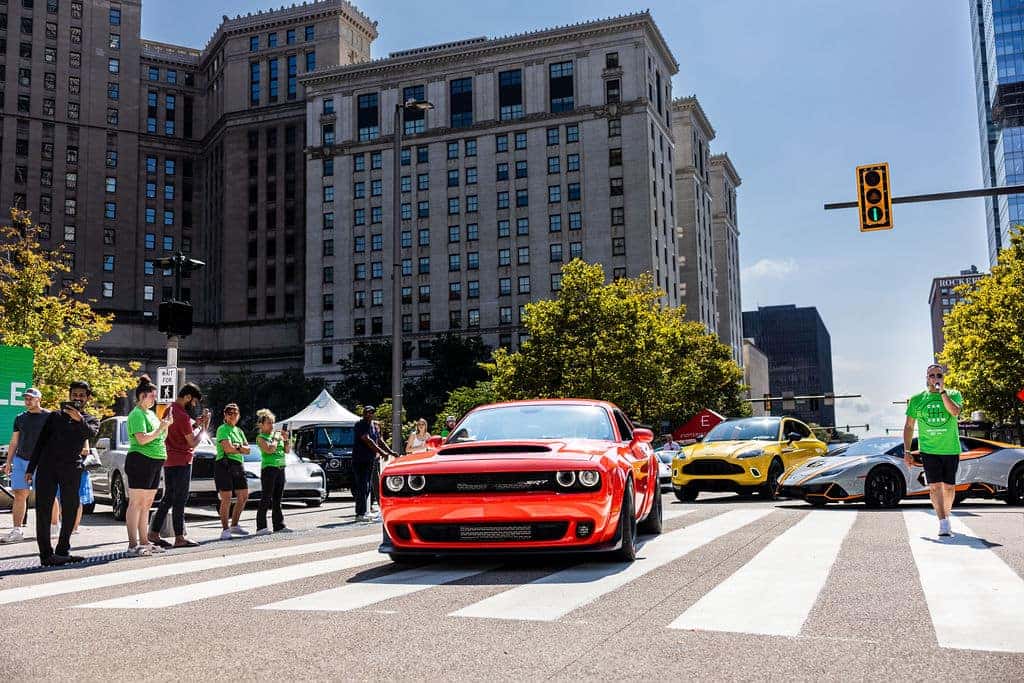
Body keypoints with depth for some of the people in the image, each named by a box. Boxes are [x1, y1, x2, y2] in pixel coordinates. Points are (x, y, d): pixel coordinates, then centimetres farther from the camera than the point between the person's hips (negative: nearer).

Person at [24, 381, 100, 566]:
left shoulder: (91, 419, 12)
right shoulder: (55, 416, 15)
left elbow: (92, 433, -12)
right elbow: (40, 442, 13)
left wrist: (79, 419, -32)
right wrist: (30, 468, 6)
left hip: (72, 469, 1)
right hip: (47, 466, 0)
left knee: (70, 510, 2)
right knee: (43, 509, -6)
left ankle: (63, 550, 12)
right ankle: (46, 554, -7)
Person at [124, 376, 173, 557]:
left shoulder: (151, 413, 18)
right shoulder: (137, 414, -9)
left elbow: (161, 438, 22)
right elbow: (142, 439, -21)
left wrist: (166, 425, 6)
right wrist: (161, 428, -13)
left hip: (154, 462, 9)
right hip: (140, 460, -9)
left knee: (146, 504, 12)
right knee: (136, 504, -7)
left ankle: (144, 542, 18)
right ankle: (133, 545, -7)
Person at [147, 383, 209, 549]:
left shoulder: (169, 410, 11)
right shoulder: (182, 416, -18)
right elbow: (193, 442, -14)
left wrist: (196, 423, 11)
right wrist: (204, 426, -4)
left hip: (168, 461, 9)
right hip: (181, 462, -9)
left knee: (168, 499, 14)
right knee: (179, 501, -4)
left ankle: (154, 533, 15)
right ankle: (179, 538, 0)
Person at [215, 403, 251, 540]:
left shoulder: (239, 430, 18)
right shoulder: (223, 429, -4)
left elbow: (248, 450, 10)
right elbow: (228, 448, -16)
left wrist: (237, 446, -9)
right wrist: (242, 449, -1)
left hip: (238, 466, 8)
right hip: (224, 465, -8)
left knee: (243, 496, 11)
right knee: (226, 498, -9)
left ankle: (234, 526, 24)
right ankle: (225, 530, -1)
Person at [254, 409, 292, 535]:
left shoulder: (277, 434, 14)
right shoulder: (260, 437, -2)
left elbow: (287, 450, 13)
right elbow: (269, 449, -17)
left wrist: (286, 439, -2)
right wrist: (276, 438, -6)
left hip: (280, 468, 6)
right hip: (268, 468, -6)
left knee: (277, 499, 10)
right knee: (266, 499, -7)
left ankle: (279, 525, 13)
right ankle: (261, 527, -6)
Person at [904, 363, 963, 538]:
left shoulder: (953, 395, 5)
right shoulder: (916, 399, 6)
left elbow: (955, 411, -18)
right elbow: (909, 426, 9)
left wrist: (942, 391, -15)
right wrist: (907, 451, 4)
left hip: (951, 449, 1)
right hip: (928, 450, -1)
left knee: (949, 486, 9)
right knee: (935, 486, -10)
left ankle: (946, 516, 30)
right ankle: (943, 524, -12)